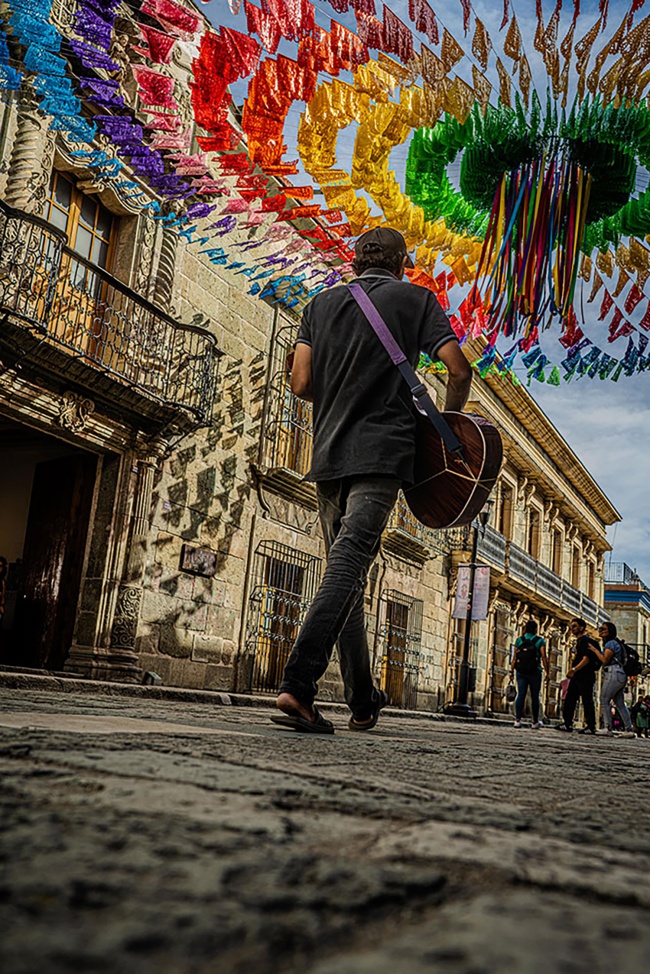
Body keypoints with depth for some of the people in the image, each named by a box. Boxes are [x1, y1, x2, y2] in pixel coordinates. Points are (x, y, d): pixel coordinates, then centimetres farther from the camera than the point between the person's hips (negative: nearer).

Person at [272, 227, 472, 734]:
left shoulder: (322, 303, 16)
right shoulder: (416, 298, 9)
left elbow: (301, 384, 6)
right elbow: (459, 371, -2)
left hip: (329, 454, 4)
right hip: (383, 453, -4)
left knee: (347, 575, 11)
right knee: (347, 567, -13)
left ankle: (364, 702, 17)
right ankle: (297, 686, -26)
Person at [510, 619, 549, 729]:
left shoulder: (519, 640, 5)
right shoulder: (540, 641, -2)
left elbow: (514, 657, 2)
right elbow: (544, 658, -8)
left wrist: (511, 671, 6)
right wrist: (547, 672, -2)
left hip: (521, 672, 2)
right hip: (535, 672, -2)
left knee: (521, 695, 2)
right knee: (535, 697, 7)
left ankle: (517, 720, -8)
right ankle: (535, 722, 14)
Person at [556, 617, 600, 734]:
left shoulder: (585, 640, -10)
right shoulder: (579, 641, 20)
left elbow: (587, 658, -20)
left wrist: (574, 669, -25)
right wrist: (572, 672, 17)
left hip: (585, 676, -10)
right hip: (577, 677, 10)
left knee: (587, 701, -6)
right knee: (569, 699, 7)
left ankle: (591, 727, -2)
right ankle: (567, 724, 9)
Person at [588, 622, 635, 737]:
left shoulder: (611, 643, -6)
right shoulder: (614, 643, 25)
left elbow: (605, 659, -14)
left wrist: (595, 650, -5)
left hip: (613, 674, -10)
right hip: (620, 675, 10)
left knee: (604, 701, -10)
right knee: (620, 704, 9)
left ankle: (607, 728, -15)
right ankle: (629, 730, 6)